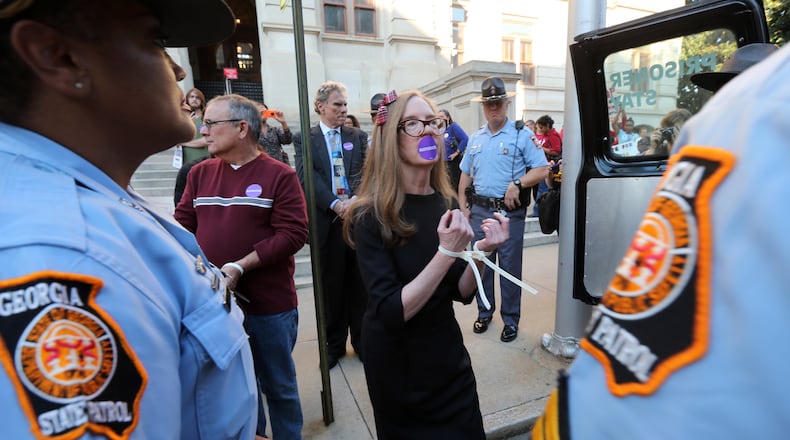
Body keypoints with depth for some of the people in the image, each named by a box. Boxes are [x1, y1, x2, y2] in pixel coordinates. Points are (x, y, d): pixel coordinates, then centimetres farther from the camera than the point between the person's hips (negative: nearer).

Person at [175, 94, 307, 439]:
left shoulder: (279, 175, -8)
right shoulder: (200, 173, 7)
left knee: (278, 385, 14)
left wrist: (240, 267, -21)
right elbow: (183, 225, 7)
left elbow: (293, 233, -15)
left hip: (269, 304, -4)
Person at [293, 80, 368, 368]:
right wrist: (335, 204, -19)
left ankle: (361, 340, 27)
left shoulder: (358, 136, 10)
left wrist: (354, 199, -19)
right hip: (327, 221, -1)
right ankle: (334, 343, 28)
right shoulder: (304, 139, 5)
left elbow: (363, 171, -1)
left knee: (359, 283, 10)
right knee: (332, 285, 10)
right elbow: (308, 177, -7)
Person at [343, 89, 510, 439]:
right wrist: (446, 252, -32)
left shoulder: (445, 202, -4)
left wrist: (481, 252, -19)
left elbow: (461, 293, -1)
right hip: (397, 366, -4)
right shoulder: (371, 216, -21)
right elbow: (391, 313, -25)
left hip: (448, 354, 5)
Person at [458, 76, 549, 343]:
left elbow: (542, 170, -6)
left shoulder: (522, 135, -2)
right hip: (479, 211, 5)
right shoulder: (475, 138, 13)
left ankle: (510, 321, 20)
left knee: (510, 268, 4)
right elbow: (465, 175, 16)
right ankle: (484, 313, 30)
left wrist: (517, 184, -21)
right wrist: (463, 206, 10)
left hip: (510, 212, -4)